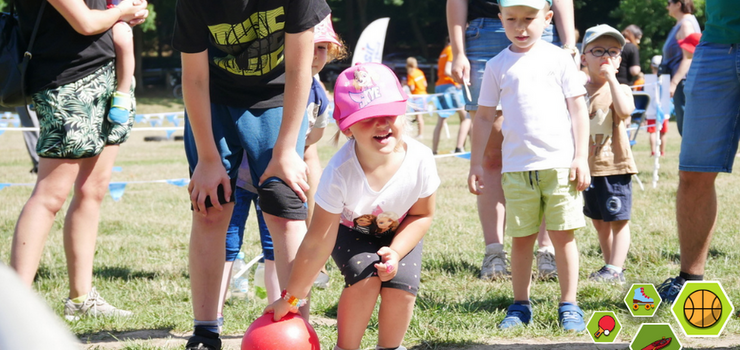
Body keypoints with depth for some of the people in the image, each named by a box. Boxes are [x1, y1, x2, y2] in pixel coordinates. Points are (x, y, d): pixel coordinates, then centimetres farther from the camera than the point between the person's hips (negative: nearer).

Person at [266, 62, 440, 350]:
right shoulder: (340, 172, -36)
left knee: (402, 285, -21)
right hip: (350, 230, -2)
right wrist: (291, 297, -19)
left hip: (399, 232, 2)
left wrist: (395, 253, -25)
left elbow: (422, 215, -10)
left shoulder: (419, 159, -30)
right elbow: (318, 243, -27)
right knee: (365, 276, -28)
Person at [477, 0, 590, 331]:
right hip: (516, 166, 1)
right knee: (521, 238, 4)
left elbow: (578, 108, 5)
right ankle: (520, 305, 15)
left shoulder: (558, 59, 4)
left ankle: (569, 305, 8)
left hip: (559, 163, -1)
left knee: (563, 235, 0)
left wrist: (581, 157, -1)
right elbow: (485, 116, 12)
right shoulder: (497, 66, 7)